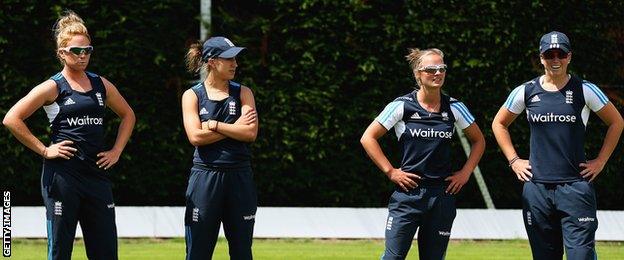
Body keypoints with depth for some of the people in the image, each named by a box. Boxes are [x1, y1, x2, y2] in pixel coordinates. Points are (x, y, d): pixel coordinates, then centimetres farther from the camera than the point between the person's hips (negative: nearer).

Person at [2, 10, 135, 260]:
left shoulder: (101, 85, 12)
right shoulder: (53, 87, -3)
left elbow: (127, 115, 27)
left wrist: (116, 151, 14)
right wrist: (44, 150, -9)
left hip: (96, 173, 5)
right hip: (62, 173, -5)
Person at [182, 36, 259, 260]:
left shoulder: (242, 93, 7)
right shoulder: (192, 96, 3)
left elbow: (250, 133, -7)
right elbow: (196, 137, -11)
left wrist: (214, 125, -10)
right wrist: (235, 127, -8)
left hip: (238, 176, 2)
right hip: (205, 176, -2)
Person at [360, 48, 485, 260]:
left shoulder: (454, 108, 5)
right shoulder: (402, 106, -3)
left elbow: (478, 141, 19)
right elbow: (368, 138, 1)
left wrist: (465, 173, 8)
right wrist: (390, 171, -4)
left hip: (442, 195, 3)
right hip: (408, 193, -3)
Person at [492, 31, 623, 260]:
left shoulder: (585, 90, 0)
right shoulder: (526, 92, 6)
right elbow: (499, 124, 20)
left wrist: (600, 161, 5)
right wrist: (514, 160, 11)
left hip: (575, 187, -3)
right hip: (537, 187, 3)